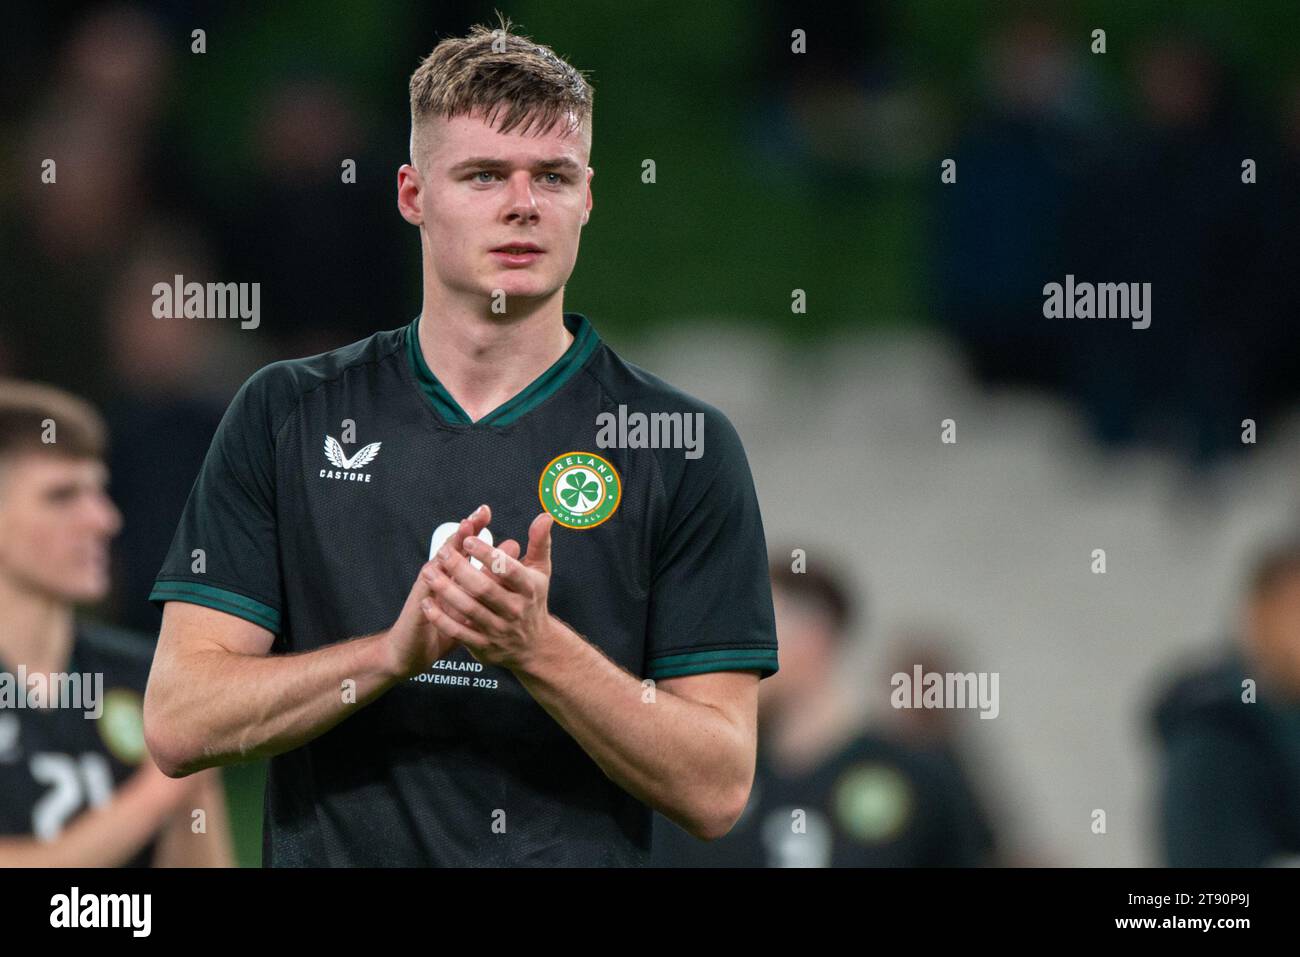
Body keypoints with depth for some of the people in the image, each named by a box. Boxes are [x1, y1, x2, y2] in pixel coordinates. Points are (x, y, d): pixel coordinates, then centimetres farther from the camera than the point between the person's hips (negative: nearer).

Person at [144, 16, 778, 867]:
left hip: (580, 854, -1)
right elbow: (180, 722, -3)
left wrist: (537, 648, -18)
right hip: (330, 855, 1)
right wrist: (399, 647, -16)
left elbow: (716, 789, -5)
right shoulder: (287, 415, 4)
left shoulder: (687, 446, -1)